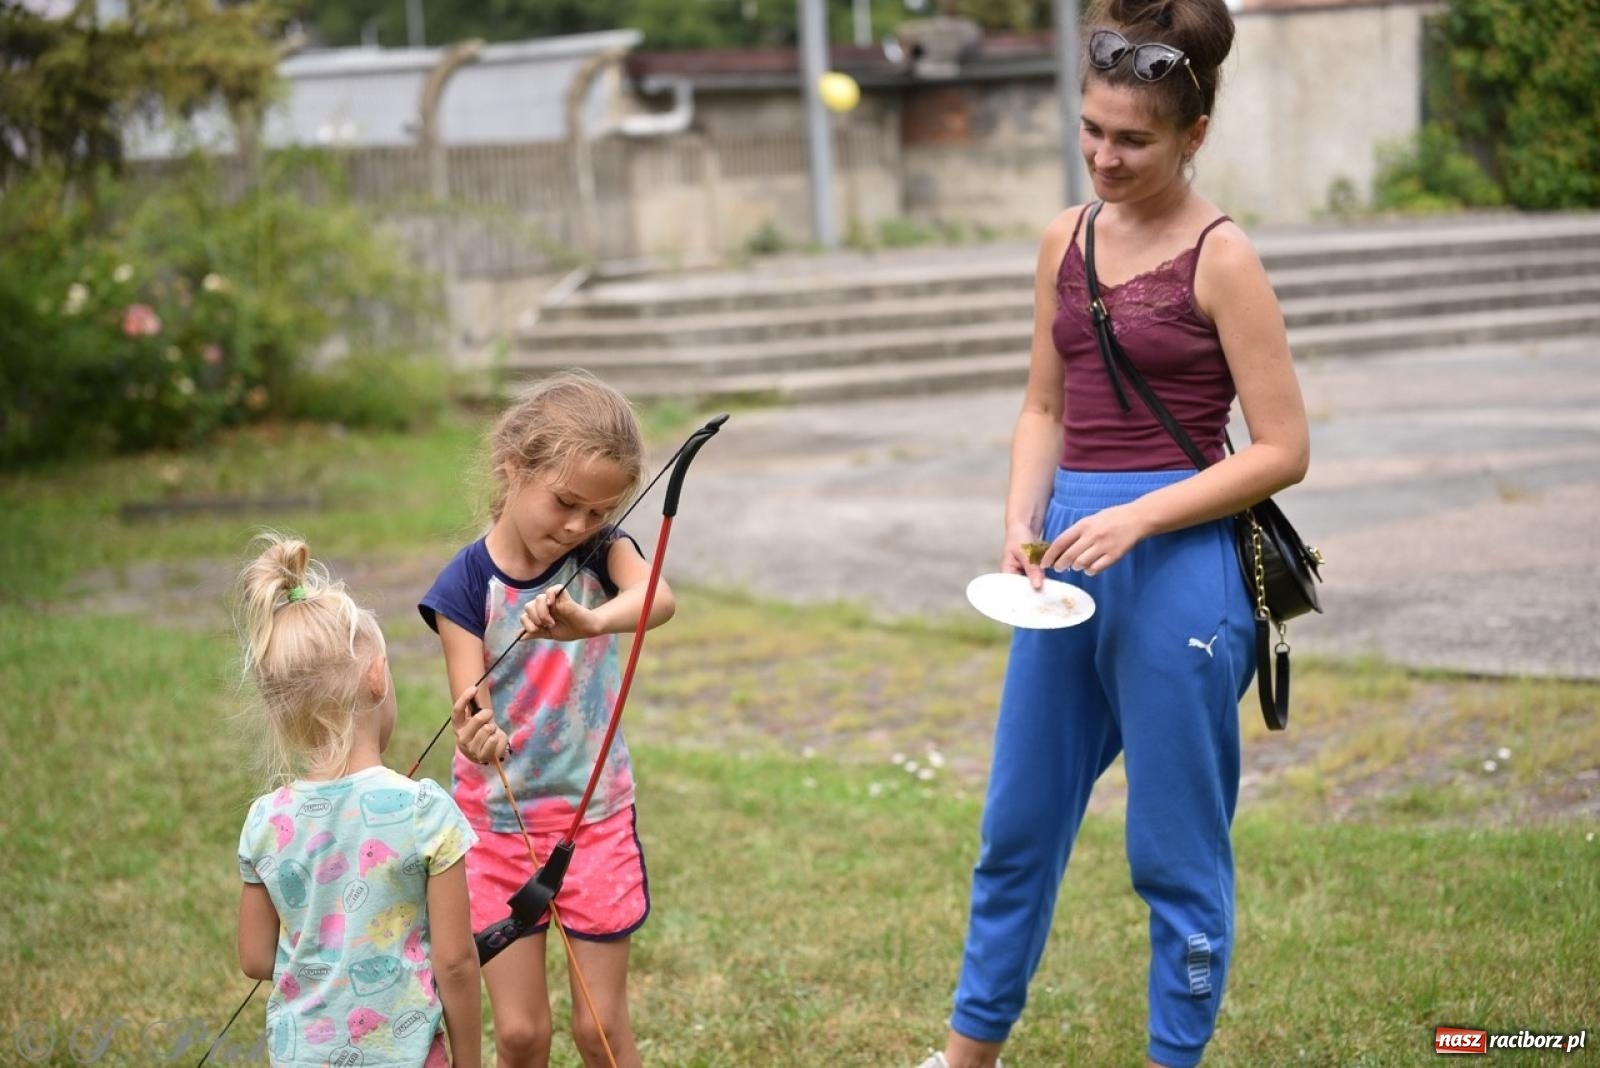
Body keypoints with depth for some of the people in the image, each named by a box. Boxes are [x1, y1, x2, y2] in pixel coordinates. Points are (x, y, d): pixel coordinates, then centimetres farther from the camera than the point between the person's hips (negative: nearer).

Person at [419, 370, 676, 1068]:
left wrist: (588, 621, -52)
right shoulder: (466, 584, -12)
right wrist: (478, 739, -43)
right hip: (496, 822, -1)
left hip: (596, 818, 1)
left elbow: (657, 600, -31)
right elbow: (470, 709, -19)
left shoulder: (601, 551, -9)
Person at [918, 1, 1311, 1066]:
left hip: (1180, 569, -6)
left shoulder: (1221, 257, -10)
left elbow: (1283, 450, -10)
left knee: (1176, 852, 5)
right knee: (1018, 826, 17)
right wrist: (1021, 524, -2)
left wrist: (1136, 518, -18)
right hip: (1070, 559, 7)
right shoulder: (1067, 239, 8)